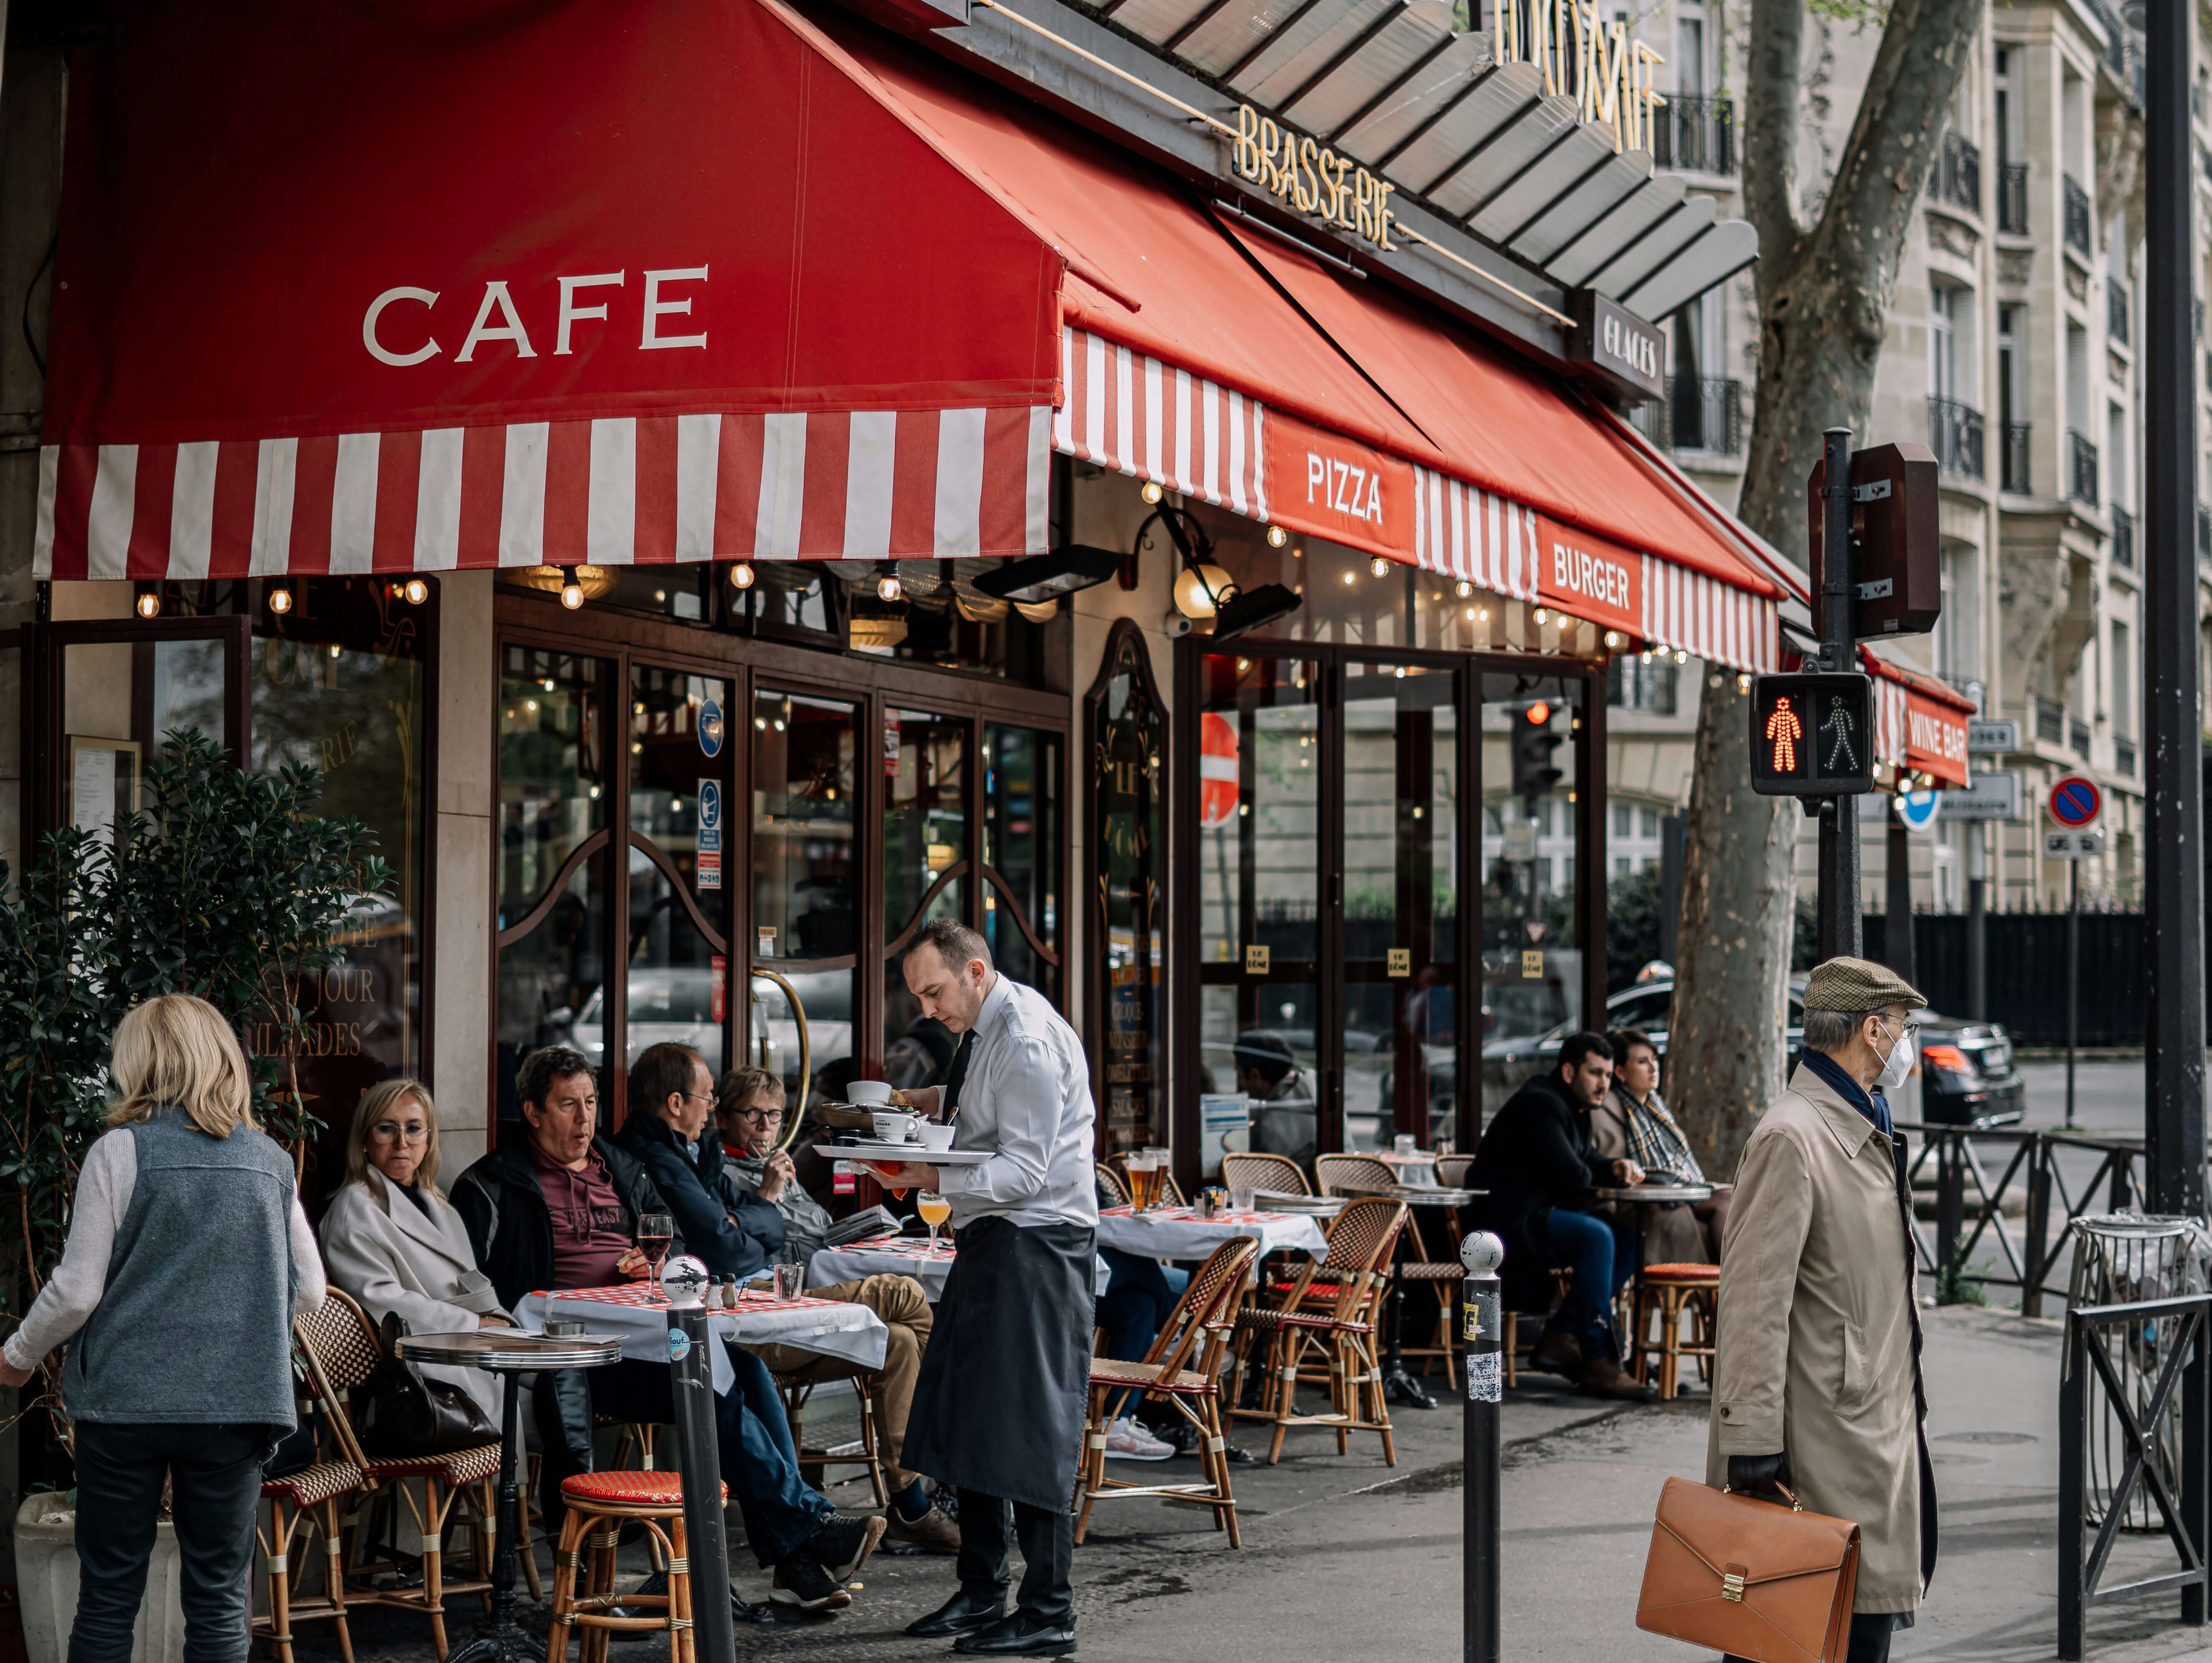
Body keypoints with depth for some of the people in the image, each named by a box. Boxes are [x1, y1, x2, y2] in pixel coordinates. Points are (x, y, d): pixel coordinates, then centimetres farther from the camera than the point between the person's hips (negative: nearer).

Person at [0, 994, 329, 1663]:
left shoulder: (120, 1151, -6)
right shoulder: (271, 1161, 5)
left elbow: (77, 1290, -6)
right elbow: (311, 1292, 10)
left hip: (127, 1400, -2)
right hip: (238, 1403, 2)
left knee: (108, 1599, 8)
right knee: (219, 1602, 7)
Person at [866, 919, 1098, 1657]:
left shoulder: (1026, 1042, -19)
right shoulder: (988, 1028, 11)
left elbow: (1024, 1169, -22)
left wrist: (934, 1178, -24)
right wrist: (928, 1100, 13)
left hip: (1036, 1244, -10)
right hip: (992, 1239, 10)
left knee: (1027, 1424, -8)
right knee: (967, 1417, 13)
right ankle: (980, 1593, 23)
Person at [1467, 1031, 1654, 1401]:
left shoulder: (1574, 1107, 17)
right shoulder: (1541, 1104, -17)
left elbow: (1588, 1161, 25)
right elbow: (1571, 1177, -24)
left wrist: (1616, 1168, 2)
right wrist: (1590, 1176, 0)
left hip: (1537, 1216, 11)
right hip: (1507, 1221, -11)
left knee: (1628, 1243, 0)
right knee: (1596, 1235, -28)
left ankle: (1561, 1335, -2)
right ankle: (1598, 1362, -27)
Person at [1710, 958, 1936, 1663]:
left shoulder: (1865, 1130, 17)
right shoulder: (1789, 1137, -16)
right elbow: (1754, 1300, -21)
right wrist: (1753, 1443, -24)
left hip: (1879, 1431, 10)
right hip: (1826, 1441, -10)